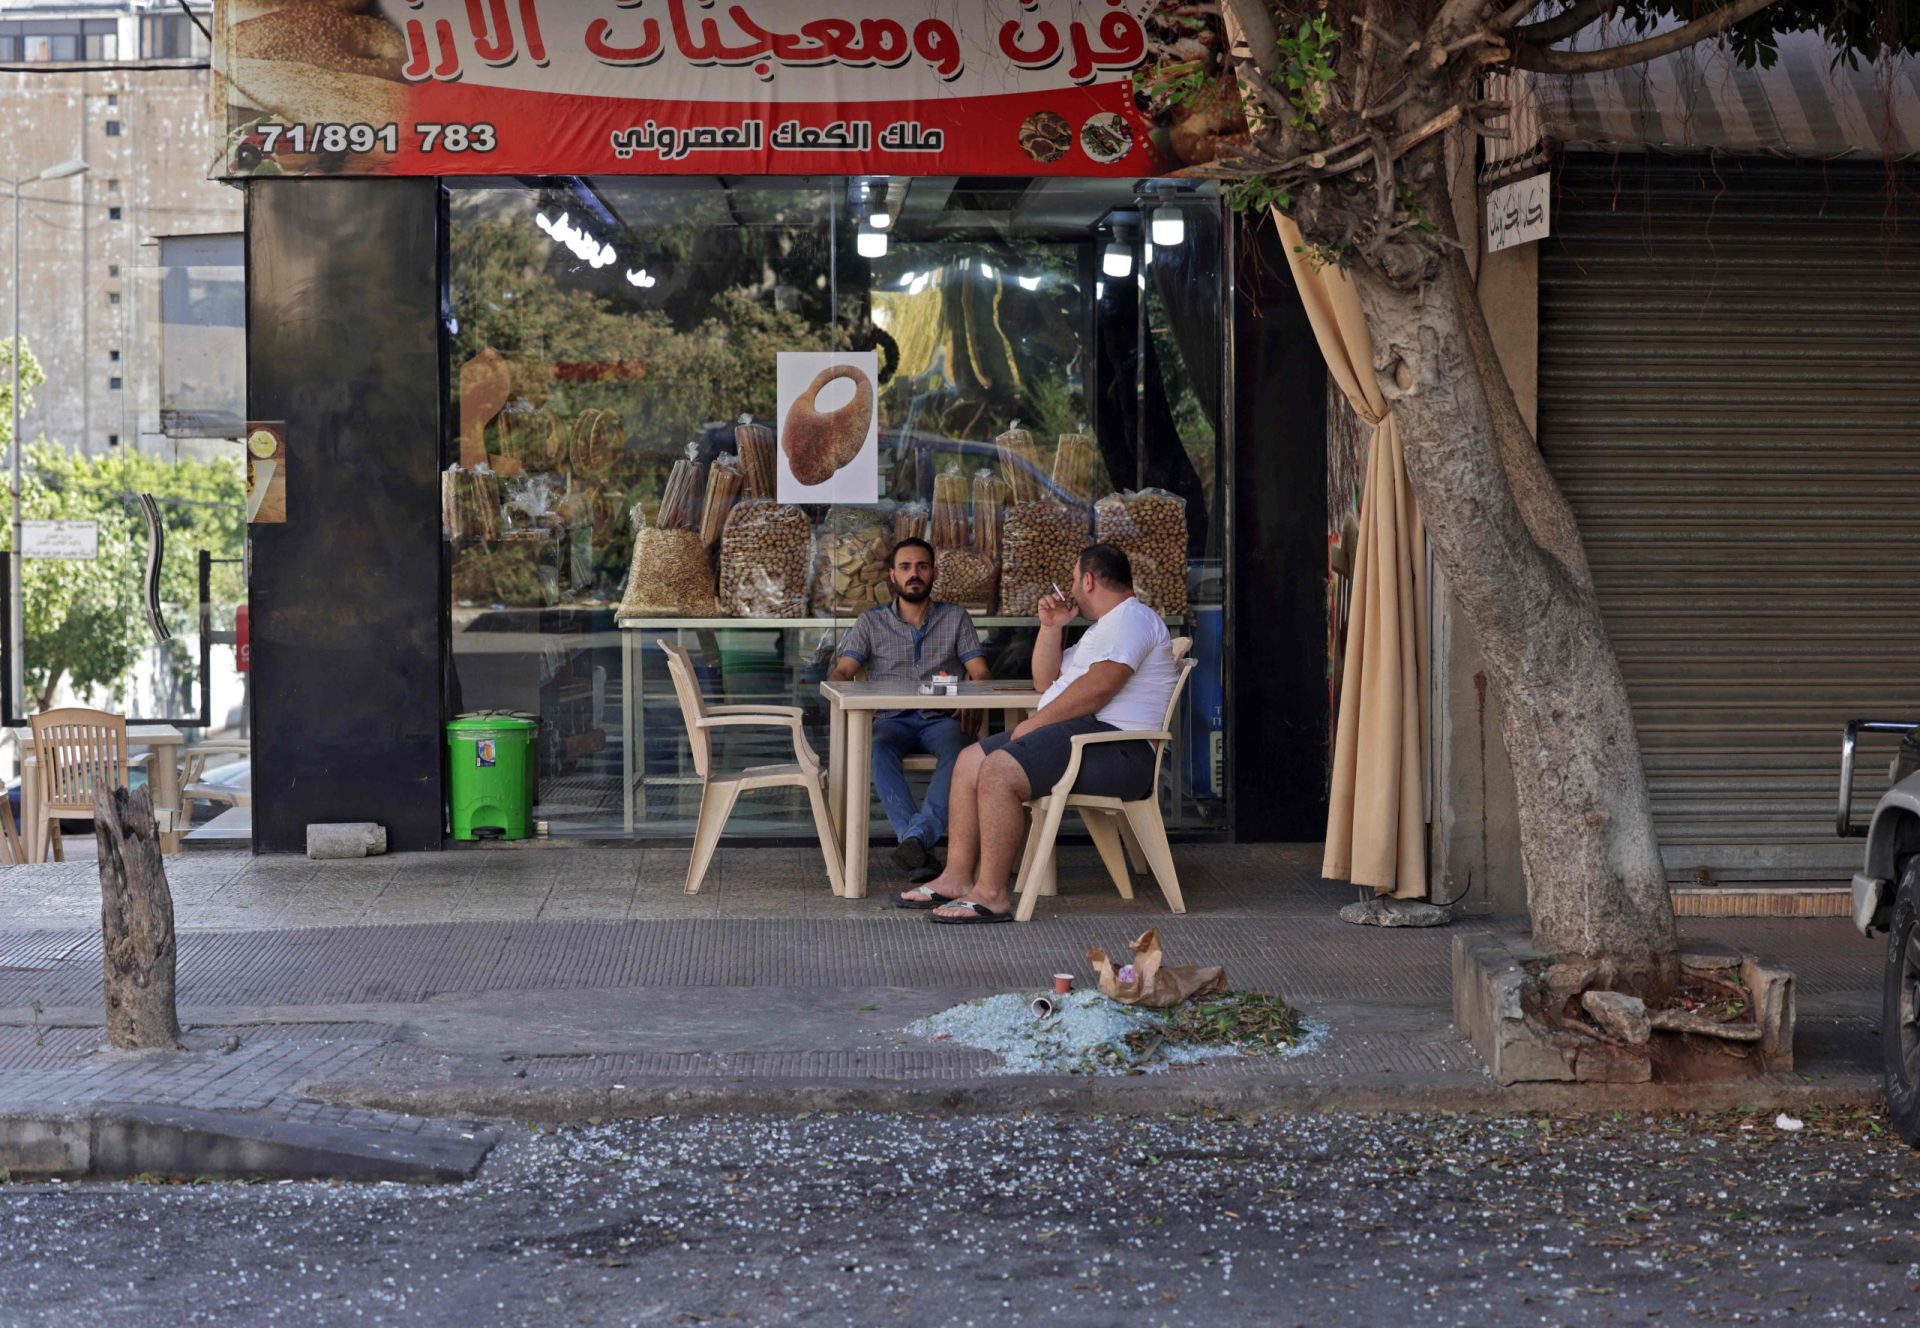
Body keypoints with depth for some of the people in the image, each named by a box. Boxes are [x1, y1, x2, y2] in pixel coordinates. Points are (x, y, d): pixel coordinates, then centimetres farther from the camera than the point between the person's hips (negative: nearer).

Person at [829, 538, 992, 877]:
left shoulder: (956, 618, 15)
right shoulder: (871, 622, 15)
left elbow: (980, 673, 5)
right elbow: (841, 672, 6)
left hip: (940, 718, 0)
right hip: (893, 719, 0)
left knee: (958, 751, -37)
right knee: (880, 749, -37)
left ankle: (916, 836, -51)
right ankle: (920, 847, -48)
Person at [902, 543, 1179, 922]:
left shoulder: (1132, 618, -6)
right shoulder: (1103, 627, 29)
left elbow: (1098, 686, -21)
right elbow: (1045, 683, 29)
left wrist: (1035, 723, -15)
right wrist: (1051, 628, 15)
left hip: (1115, 747, -11)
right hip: (1082, 734, 11)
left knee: (998, 770, -28)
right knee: (970, 761, 7)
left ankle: (991, 894, -26)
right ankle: (957, 877, 1)